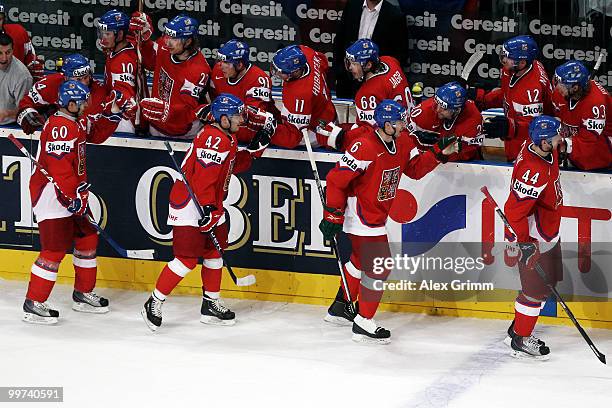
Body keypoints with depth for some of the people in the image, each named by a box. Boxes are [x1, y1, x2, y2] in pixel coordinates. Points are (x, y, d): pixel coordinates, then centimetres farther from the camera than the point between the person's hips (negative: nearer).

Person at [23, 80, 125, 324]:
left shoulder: (77, 123, 11)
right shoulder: (60, 127, -21)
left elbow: (98, 131, 28)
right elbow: (59, 167, -26)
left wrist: (114, 113, 12)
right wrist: (73, 197, -25)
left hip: (72, 194, 11)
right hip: (52, 196, -11)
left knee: (87, 238, 16)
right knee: (55, 249, -11)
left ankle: (83, 294, 29)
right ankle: (33, 304, -7)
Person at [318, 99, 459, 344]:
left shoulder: (402, 141, -1)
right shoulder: (364, 147, -27)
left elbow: (415, 169, 8)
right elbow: (337, 180, -23)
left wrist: (439, 154, -7)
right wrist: (333, 216, -20)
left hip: (377, 214, 10)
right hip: (359, 213, -10)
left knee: (362, 260, 24)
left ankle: (340, 308, 42)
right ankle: (363, 325, 1)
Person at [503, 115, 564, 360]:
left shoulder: (538, 147, -7)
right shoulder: (534, 172, -34)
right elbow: (515, 211, -32)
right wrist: (525, 244, -32)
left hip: (548, 233, 10)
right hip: (532, 238, -10)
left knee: (548, 283, 20)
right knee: (536, 289, -2)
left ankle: (518, 329, 33)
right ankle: (521, 340, 12)